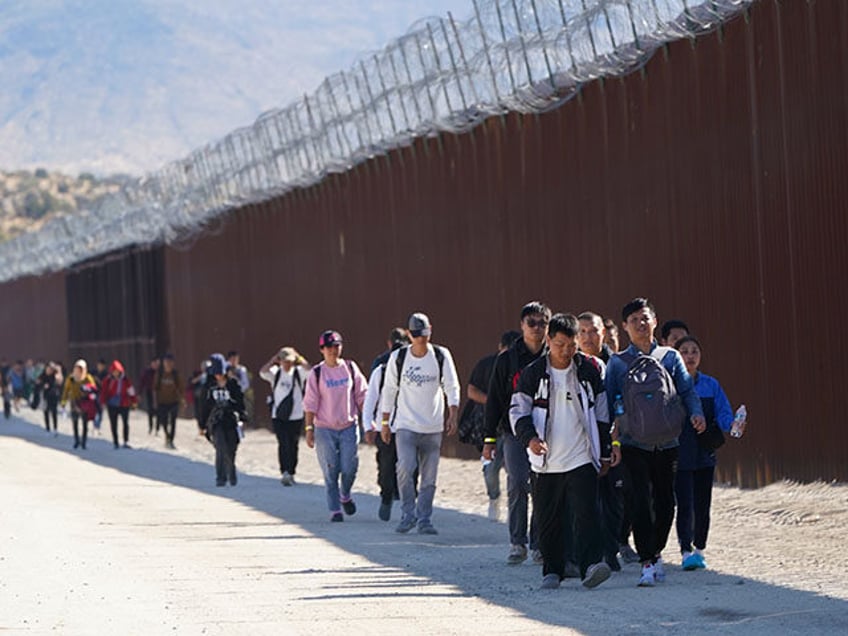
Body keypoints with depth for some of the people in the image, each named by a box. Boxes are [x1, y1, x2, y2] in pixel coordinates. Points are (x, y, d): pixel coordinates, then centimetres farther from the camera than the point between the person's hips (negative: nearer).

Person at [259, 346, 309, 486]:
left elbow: (308, 369, -17)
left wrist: (298, 357, -9)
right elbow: (262, 372, -15)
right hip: (278, 415, -1)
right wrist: (274, 359, -12)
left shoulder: (299, 372, 3)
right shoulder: (275, 372, 3)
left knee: (293, 445, 8)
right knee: (283, 444, -11)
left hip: (296, 415, 1)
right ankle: (285, 472, -18)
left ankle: (291, 473, 20)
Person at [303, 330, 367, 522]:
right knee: (331, 472, -2)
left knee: (349, 468, -4)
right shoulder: (316, 373, -2)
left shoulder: (350, 368, 4)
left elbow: (361, 396, 10)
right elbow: (310, 404, -1)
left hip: (349, 426, 1)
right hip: (325, 429, -1)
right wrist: (309, 429, -6)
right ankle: (335, 510, 7)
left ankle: (345, 496, 26)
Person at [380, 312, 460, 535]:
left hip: (433, 427, 1)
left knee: (429, 477, 2)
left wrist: (452, 415, -10)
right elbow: (389, 390, 9)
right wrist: (385, 422, 10)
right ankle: (408, 514, -4)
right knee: (405, 468, -19)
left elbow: (452, 387, 2)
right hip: (406, 425, -1)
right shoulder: (398, 357, 1)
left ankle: (424, 519, 13)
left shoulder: (441, 355, 1)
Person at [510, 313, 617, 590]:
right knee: (548, 520, 7)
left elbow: (601, 413, 12)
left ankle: (591, 564, -23)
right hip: (547, 462, 1)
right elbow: (518, 410, 3)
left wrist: (605, 452, 13)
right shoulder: (532, 374, 1)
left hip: (582, 458, -1)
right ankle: (552, 570, 19)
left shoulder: (590, 370, 4)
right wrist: (530, 437, -16)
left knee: (586, 513, -15)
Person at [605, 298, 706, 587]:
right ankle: (647, 563, -7)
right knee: (641, 501, -10)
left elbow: (687, 390, 6)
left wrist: (696, 413, -12)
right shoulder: (617, 363, 7)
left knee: (665, 501, 7)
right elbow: (608, 400, 3)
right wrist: (616, 420, -16)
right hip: (634, 443, -2)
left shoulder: (670, 357, 11)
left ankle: (656, 552, 27)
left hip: (666, 441, 2)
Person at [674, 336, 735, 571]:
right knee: (685, 504, -11)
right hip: (679, 456, -4)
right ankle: (686, 551, -12)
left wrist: (732, 425, -19)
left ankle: (699, 550, 22)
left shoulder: (710, 385, 8)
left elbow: (723, 414, 3)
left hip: (704, 454, 4)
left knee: (702, 505, 8)